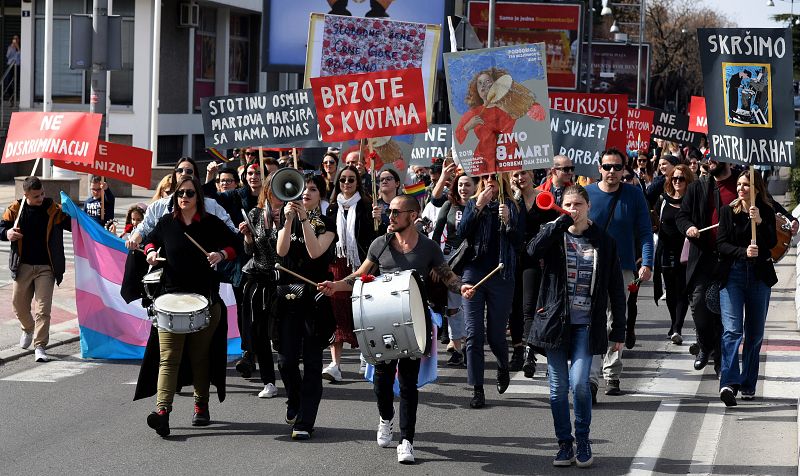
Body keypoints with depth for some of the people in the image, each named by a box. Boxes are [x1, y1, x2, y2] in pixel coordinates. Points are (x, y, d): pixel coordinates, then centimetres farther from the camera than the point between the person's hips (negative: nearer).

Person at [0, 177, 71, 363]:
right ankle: (28, 329, 42)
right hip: (23, 266, 2)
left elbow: (74, 224, 1)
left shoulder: (53, 209, -2)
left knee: (43, 307, -9)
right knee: (18, 304, 11)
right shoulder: (15, 209, 0)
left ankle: (39, 346, -6)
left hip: (46, 267, -2)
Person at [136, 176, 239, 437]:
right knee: (168, 356, -11)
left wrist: (221, 254, -12)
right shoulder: (166, 223, 7)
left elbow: (235, 246, 8)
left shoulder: (211, 223, 2)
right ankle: (162, 409, -23)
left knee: (200, 355, 8)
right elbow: (151, 239, 24)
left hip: (206, 299, 0)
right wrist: (151, 252, 3)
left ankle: (201, 407, 22)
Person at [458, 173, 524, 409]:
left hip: (501, 276, -1)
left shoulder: (512, 207, 4)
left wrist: (507, 221, -18)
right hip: (474, 272, 1)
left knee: (496, 334, 4)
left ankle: (503, 367, 37)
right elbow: (462, 232, -4)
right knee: (473, 334, -5)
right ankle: (477, 389, -1)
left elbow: (518, 242, -2)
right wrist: (478, 207, -13)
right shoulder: (473, 204, 10)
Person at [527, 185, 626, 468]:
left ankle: (583, 439, 7)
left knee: (579, 383, -14)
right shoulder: (555, 235, 4)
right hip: (556, 320, 1)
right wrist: (562, 222, -18)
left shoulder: (603, 241, 2)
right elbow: (533, 251, -21)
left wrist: (618, 331, 2)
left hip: (587, 324, -1)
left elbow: (616, 289, 4)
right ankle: (565, 444, 16)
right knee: (558, 388, 3)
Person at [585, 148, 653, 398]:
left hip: (623, 268, 1)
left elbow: (645, 232, 2)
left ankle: (612, 375, 20)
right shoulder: (587, 193, 0)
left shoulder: (634, 195, 1)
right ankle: (591, 379, -16)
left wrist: (647, 263, -9)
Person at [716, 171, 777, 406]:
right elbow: (721, 244, -2)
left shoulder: (766, 212, 4)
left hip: (759, 275, 2)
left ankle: (748, 384, 17)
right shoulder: (727, 211, 4)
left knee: (755, 333, 7)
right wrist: (743, 252, -18)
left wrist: (760, 222, -22)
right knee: (732, 330, -15)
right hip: (732, 274, -1)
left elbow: (772, 242, -8)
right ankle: (729, 383, -25)